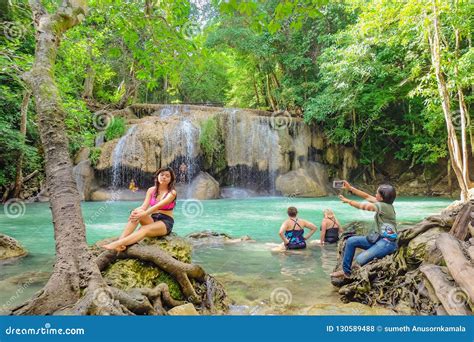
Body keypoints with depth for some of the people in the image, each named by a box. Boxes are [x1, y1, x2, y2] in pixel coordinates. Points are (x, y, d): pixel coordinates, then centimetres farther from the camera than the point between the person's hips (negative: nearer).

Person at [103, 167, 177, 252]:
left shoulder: (172, 192, -6)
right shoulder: (151, 190, 8)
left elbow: (159, 206, -22)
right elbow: (144, 206, -7)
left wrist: (142, 214, -36)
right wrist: (136, 211, -30)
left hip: (165, 223, -4)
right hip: (152, 219, 4)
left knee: (144, 229, -36)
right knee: (135, 214, -28)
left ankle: (116, 244, -52)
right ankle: (121, 240, -43)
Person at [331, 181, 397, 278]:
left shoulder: (384, 206, -19)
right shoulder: (383, 203, 7)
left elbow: (363, 206, -14)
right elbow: (367, 196, 12)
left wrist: (348, 201, 1)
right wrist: (350, 188, 11)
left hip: (387, 242, -10)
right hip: (378, 238, 10)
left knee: (360, 260, -26)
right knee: (351, 241, 5)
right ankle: (346, 271, 13)